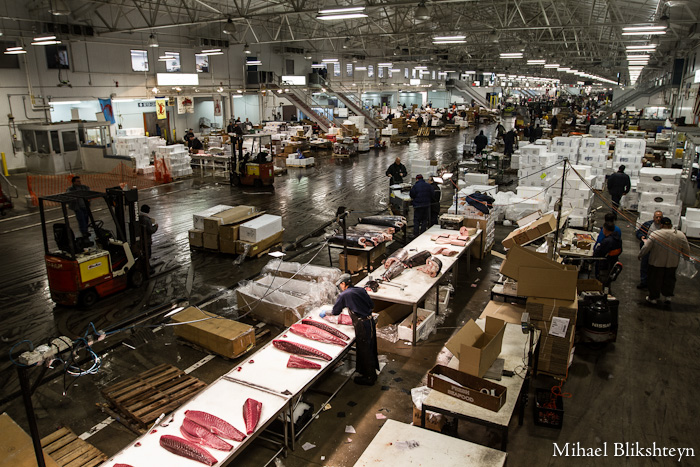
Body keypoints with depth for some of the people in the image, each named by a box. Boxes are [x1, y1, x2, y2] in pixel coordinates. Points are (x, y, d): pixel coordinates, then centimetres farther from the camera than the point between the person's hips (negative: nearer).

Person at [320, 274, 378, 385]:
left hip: (362, 326, -7)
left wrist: (325, 314, 20)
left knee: (365, 351, 5)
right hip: (371, 321, 7)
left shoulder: (344, 295, -8)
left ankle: (369, 378, 16)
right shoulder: (361, 290, 8)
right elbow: (371, 305, 13)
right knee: (370, 349, 19)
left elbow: (335, 312, 2)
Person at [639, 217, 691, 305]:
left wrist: (640, 255, 0)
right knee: (669, 279, 21)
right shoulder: (680, 235, -5)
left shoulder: (655, 234, -16)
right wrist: (686, 258, 20)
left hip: (657, 262, -2)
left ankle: (653, 298, 21)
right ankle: (667, 296, 21)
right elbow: (687, 250, 2)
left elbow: (646, 248, -16)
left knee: (655, 280, 10)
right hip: (673, 263, 3)